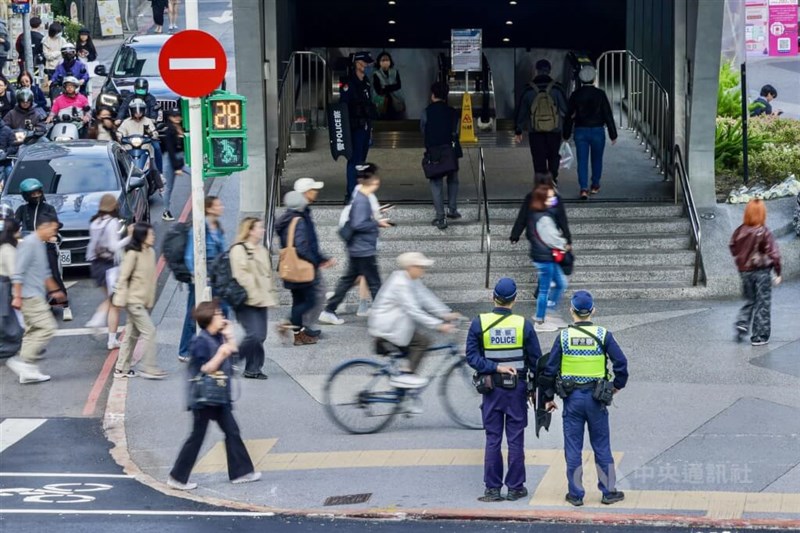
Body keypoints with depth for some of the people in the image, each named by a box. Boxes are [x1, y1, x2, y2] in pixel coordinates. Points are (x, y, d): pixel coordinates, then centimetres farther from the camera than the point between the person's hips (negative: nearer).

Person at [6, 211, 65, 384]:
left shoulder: (41, 245, 16)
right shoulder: (29, 243, -15)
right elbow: (19, 272, -18)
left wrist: (54, 290, 34)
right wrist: (17, 297, -20)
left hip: (37, 296, 10)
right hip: (30, 296, -10)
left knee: (33, 331, 10)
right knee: (47, 327, -13)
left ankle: (27, 370, 11)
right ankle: (23, 361, -12)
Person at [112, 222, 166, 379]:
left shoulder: (151, 252, 7)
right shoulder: (133, 254, -15)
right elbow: (123, 277, -14)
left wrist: (151, 300, 12)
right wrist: (120, 299, -16)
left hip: (145, 301, 8)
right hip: (134, 300, -8)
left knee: (132, 334, 12)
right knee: (149, 331, -11)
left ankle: (122, 369, 18)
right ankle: (149, 368, -7)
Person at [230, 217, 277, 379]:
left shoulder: (262, 250, 18)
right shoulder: (239, 250, -9)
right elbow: (241, 276, -17)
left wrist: (270, 295, 20)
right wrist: (253, 294, -20)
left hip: (261, 300, 8)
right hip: (247, 301, -8)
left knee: (260, 336, 5)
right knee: (254, 335, -16)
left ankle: (253, 368, 12)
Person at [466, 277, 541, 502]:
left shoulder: (479, 323, -5)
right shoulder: (524, 325, -6)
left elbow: (472, 357, -10)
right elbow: (535, 360, -1)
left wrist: (495, 367, -13)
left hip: (491, 389, 0)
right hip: (517, 389, 0)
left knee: (492, 439, 5)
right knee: (515, 439, 5)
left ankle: (492, 489, 5)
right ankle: (515, 488, 9)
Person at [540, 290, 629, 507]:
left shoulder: (563, 337, -5)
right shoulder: (603, 335, -6)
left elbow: (549, 369, -3)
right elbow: (621, 362, -7)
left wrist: (549, 397, 7)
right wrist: (618, 385, 11)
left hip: (572, 399, 0)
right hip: (596, 399, 0)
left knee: (573, 447, 6)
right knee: (601, 446, 10)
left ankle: (576, 494, 9)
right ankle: (609, 491, 13)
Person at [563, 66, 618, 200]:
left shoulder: (575, 95, -3)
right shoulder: (600, 94, -7)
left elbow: (569, 116, 2)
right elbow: (608, 115, -6)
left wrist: (566, 134, 10)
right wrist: (613, 134, 0)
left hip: (580, 132, 1)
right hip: (597, 131, -1)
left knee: (582, 160, 0)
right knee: (597, 159, 18)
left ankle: (584, 188, -14)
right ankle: (595, 185, 27)